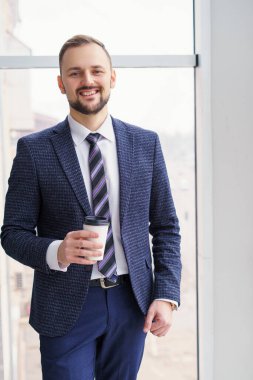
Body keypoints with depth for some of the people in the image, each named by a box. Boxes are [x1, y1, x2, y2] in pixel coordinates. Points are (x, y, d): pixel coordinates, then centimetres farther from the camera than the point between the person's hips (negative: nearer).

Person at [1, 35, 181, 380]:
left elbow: (166, 227, 6)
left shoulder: (146, 143, 2)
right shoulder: (34, 150, -5)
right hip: (66, 307, -2)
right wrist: (56, 252, -23)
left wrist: (166, 295, -3)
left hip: (132, 301, 3)